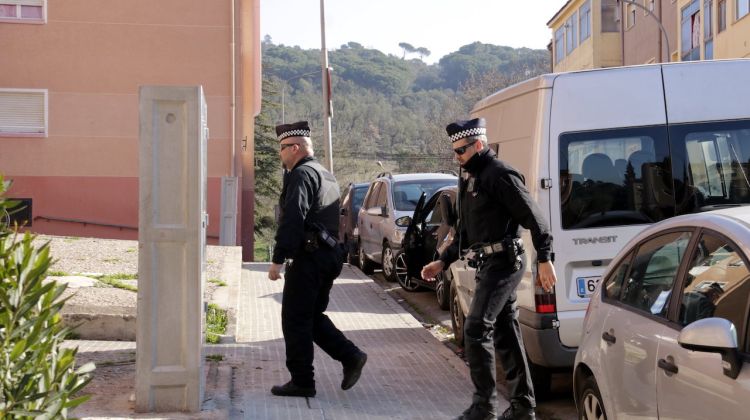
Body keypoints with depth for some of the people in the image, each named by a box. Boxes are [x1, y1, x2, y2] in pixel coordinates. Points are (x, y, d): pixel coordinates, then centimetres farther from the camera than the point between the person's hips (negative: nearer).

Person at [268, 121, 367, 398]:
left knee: (295, 320, -1)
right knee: (313, 316, 17)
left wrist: (277, 260, -20)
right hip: (330, 257, 10)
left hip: (308, 258, -10)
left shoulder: (302, 174, -12)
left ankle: (301, 382, 4)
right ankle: (351, 357, 7)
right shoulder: (326, 175, 20)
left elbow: (292, 220, -21)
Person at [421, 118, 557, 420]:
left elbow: (533, 218, -17)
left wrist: (544, 259, -20)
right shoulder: (471, 180, 17)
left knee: (476, 329, -11)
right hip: (489, 263, 10)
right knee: (505, 333, 12)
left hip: (504, 261, -10)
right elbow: (466, 230, 24)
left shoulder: (500, 175, -13)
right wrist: (443, 261, 20)